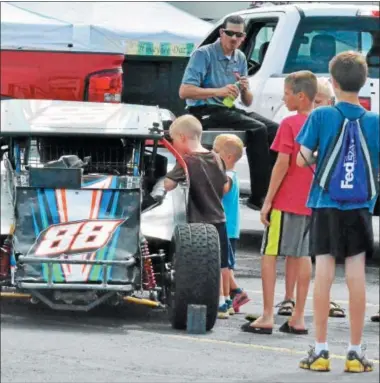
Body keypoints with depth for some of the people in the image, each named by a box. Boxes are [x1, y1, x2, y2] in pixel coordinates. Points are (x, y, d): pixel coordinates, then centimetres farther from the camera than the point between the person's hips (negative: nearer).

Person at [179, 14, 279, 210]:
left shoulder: (240, 58, 13)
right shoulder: (203, 54, -7)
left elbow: (248, 101, 16)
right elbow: (184, 91, -17)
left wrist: (245, 90, -8)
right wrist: (218, 91, -27)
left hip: (230, 111, 7)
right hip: (205, 113, -7)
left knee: (275, 130, -12)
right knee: (257, 129, -27)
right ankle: (257, 196, -28)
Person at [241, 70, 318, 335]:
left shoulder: (290, 124, -12)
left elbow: (282, 165, -15)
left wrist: (268, 201, -11)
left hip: (286, 201, -6)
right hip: (313, 202, 6)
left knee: (269, 254, 0)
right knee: (302, 255, 11)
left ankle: (267, 317, -3)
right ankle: (299, 318, 11)